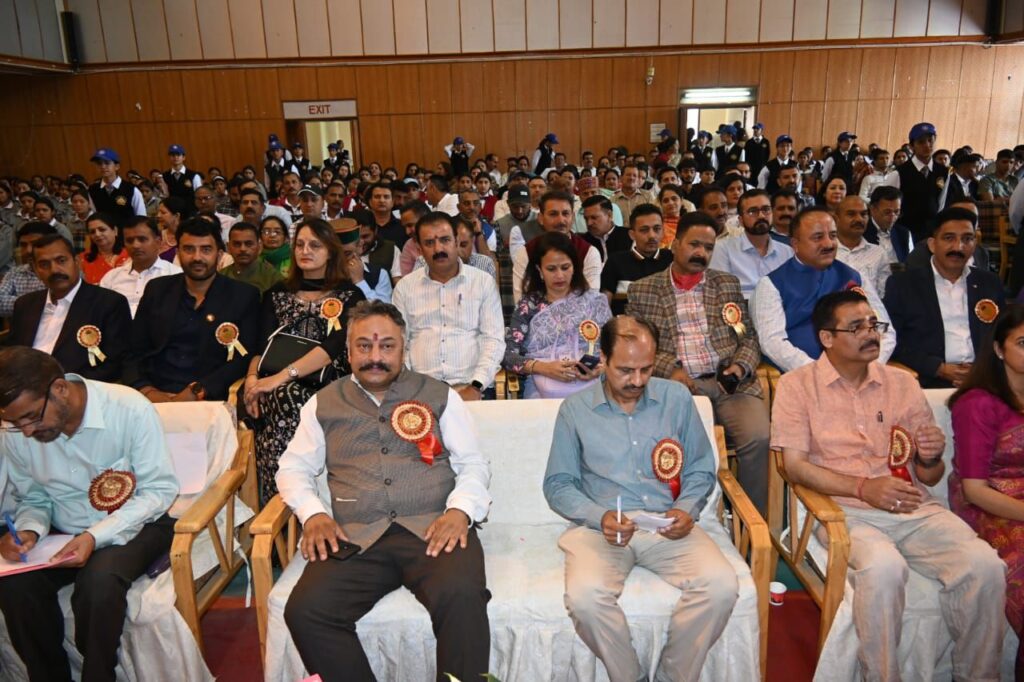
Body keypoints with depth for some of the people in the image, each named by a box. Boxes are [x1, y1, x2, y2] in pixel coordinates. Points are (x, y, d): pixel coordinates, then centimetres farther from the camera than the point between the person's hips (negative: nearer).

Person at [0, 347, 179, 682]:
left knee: (99, 582, -32)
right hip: (64, 534, 4)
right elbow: (31, 498, 10)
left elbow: (160, 489, -16)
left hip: (135, 526, -4)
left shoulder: (129, 409, -21)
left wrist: (95, 537, -27)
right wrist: (29, 529, -14)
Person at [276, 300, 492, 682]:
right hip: (356, 536, 2)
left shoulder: (439, 395, 14)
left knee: (461, 596, -32)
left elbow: (474, 463, 10)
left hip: (433, 529, -1)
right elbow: (294, 468, 18)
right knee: (305, 611, -24)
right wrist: (314, 514, -2)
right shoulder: (324, 404, 18)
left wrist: (460, 510, -10)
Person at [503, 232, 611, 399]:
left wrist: (601, 368, -13)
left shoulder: (594, 300, 10)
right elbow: (507, 353, -1)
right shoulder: (528, 305, 8)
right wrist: (544, 368, -17)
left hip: (590, 387, 0)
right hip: (542, 390, 0)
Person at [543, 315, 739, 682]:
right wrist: (599, 517, -12)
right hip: (600, 526, -1)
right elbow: (557, 484, 5)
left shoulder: (677, 398, 8)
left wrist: (687, 510, -6)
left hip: (668, 527, 2)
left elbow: (702, 469, 14)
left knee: (721, 584, -25)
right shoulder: (575, 409, 4)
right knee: (585, 595, -30)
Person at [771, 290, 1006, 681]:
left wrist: (931, 459, -8)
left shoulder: (902, 383, 13)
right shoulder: (797, 386, 1)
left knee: (985, 565, -21)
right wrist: (863, 487, -17)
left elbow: (929, 477, 17)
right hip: (846, 510, -4)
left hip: (915, 508, 4)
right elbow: (794, 465, -6)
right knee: (883, 567, -33)